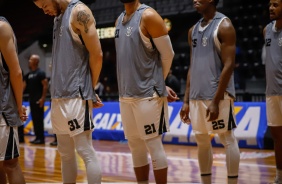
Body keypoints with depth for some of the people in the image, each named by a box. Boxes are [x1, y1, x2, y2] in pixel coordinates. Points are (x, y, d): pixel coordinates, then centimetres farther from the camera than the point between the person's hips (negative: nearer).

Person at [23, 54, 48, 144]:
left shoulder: (40, 73, -9)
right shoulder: (29, 74, 15)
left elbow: (45, 85, -14)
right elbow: (24, 85, 16)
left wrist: (43, 98, -19)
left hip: (38, 100, -8)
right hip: (31, 99, 8)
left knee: (39, 119, -7)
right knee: (34, 119, 9)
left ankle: (41, 138, -4)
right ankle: (37, 137, 13)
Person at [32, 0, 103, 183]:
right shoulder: (58, 17, 18)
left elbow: (97, 55, -11)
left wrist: (89, 89, 0)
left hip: (76, 96, -9)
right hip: (58, 96, 9)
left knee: (86, 151, -8)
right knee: (65, 153, 11)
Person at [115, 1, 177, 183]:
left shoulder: (148, 16, -11)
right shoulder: (120, 20, 13)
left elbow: (168, 54, -8)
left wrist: (158, 82, 6)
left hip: (148, 94, -8)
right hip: (126, 95, 8)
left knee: (153, 145, -3)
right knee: (135, 147, 11)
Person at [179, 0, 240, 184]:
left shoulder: (224, 26, -8)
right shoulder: (193, 30, 14)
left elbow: (229, 65, -14)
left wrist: (216, 100, -19)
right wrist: (186, 100, 13)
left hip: (219, 94, -8)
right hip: (197, 95, 8)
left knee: (227, 138, -3)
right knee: (202, 141, 10)